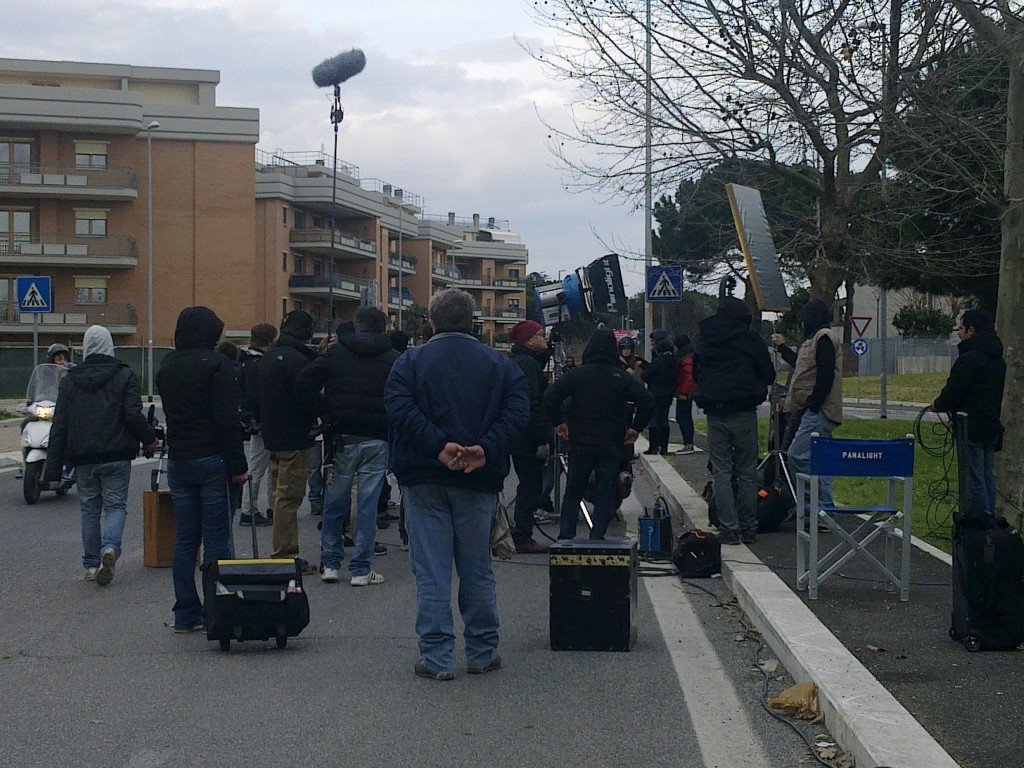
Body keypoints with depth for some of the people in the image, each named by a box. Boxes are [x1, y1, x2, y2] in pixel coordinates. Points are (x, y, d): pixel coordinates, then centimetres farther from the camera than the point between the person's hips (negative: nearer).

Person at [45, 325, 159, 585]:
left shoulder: (70, 380, 6)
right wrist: (150, 439, 7)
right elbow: (133, 415, -12)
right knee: (115, 506, 3)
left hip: (83, 459, 2)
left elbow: (59, 425, 5)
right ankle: (110, 548, -23)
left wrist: (53, 467, 6)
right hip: (116, 456, -2)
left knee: (89, 510, 12)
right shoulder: (125, 376, -2)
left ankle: (91, 565, 13)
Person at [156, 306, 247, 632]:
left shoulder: (166, 367, 11)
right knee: (216, 539, -1)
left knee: (184, 539, 10)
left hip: (178, 460, 6)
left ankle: (185, 614, 12)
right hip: (212, 460, -6)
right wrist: (238, 465, -13)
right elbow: (227, 419, -15)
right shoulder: (216, 364, -11)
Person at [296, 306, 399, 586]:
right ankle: (361, 569, 4)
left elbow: (303, 382, -5)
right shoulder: (393, 359, 4)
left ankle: (330, 564, 15)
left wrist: (323, 410, 0)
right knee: (368, 505, 2)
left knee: (334, 502, 11)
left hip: (342, 438, 1)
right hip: (376, 440, -1)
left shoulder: (336, 353, 4)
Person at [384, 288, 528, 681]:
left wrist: (438, 446, -21)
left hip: (424, 479, -2)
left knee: (431, 572, 2)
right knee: (477, 570, 13)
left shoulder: (411, 362, 0)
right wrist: (486, 450, -17)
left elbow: (399, 407, -17)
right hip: (480, 482, 2)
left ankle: (437, 658, 1)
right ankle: (482, 653, 19)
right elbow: (518, 411, -9)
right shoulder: (499, 364, 5)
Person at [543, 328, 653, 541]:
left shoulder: (576, 374, -2)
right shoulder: (622, 377, -2)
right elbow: (647, 402, -8)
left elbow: (550, 397, -10)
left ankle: (566, 536, 3)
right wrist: (635, 428, 2)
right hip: (611, 445, 0)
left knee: (573, 492, 11)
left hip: (580, 443, 1)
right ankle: (597, 538, 0)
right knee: (605, 493, 6)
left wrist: (559, 423, 2)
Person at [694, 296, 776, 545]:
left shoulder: (704, 342, 6)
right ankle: (748, 527, 7)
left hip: (715, 414, 2)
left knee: (721, 473, 4)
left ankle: (728, 528, -2)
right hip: (744, 414, -2)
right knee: (747, 473, 6)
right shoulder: (751, 340, -3)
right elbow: (769, 375, 3)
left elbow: (695, 374, 17)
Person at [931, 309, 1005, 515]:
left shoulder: (969, 358, -17)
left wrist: (938, 405, 3)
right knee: (987, 477, 15)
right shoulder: (998, 360, 13)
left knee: (975, 480, -5)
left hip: (972, 428, -9)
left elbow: (953, 393, -18)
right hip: (992, 426, 9)